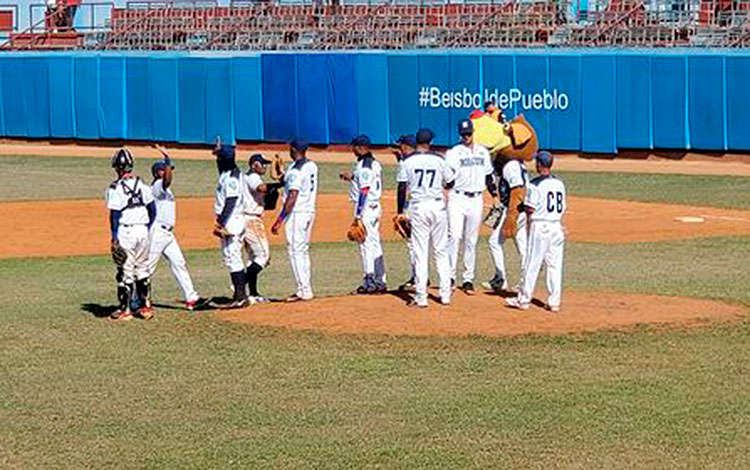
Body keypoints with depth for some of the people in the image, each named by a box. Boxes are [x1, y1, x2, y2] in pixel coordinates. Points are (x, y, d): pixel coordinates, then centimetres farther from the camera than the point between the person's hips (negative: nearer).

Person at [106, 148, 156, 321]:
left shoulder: (115, 188, -11)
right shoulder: (142, 185, 6)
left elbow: (114, 215, -12)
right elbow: (153, 210, 10)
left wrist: (114, 238, -10)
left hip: (125, 232, -5)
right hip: (143, 230, 5)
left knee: (126, 271, 1)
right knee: (142, 269, 16)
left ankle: (126, 309, 5)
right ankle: (145, 305, 20)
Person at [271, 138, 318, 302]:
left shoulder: (296, 170, -17)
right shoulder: (312, 166, 10)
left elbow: (292, 197, -23)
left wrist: (279, 221, -23)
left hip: (296, 214, -9)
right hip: (309, 212, 9)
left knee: (295, 251, -6)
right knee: (303, 251, 15)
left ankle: (304, 291, -8)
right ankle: (305, 289, 18)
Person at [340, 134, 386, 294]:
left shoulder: (364, 166, -16)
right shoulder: (375, 164, 12)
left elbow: (364, 191, -20)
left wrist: (358, 215, -20)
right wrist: (352, 178, 24)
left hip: (366, 208, -10)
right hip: (375, 208, 10)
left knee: (366, 245, -4)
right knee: (375, 244, 12)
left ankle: (370, 283, -2)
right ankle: (380, 282, 15)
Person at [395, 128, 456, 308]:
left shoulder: (408, 162, -3)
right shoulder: (439, 160, 0)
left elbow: (402, 188, -3)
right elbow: (450, 182, 8)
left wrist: (400, 212, 3)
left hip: (418, 207, -1)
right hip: (438, 205, 1)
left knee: (420, 253, 1)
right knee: (441, 251, 11)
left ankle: (421, 297, -2)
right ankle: (445, 294, 12)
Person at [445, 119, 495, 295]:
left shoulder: (483, 152, 12)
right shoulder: (454, 153, -3)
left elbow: (488, 177, 18)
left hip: (476, 199, 4)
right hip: (458, 198, -4)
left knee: (471, 240, 7)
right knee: (454, 236, -15)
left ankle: (468, 280, 12)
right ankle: (450, 276, -10)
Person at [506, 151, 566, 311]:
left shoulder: (535, 184, -10)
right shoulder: (560, 183, 9)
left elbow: (530, 209, -11)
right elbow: (562, 208, 11)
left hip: (539, 225, -5)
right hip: (557, 225, 5)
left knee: (532, 264, 1)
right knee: (555, 265, 7)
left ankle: (523, 299, 8)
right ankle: (554, 301, 7)